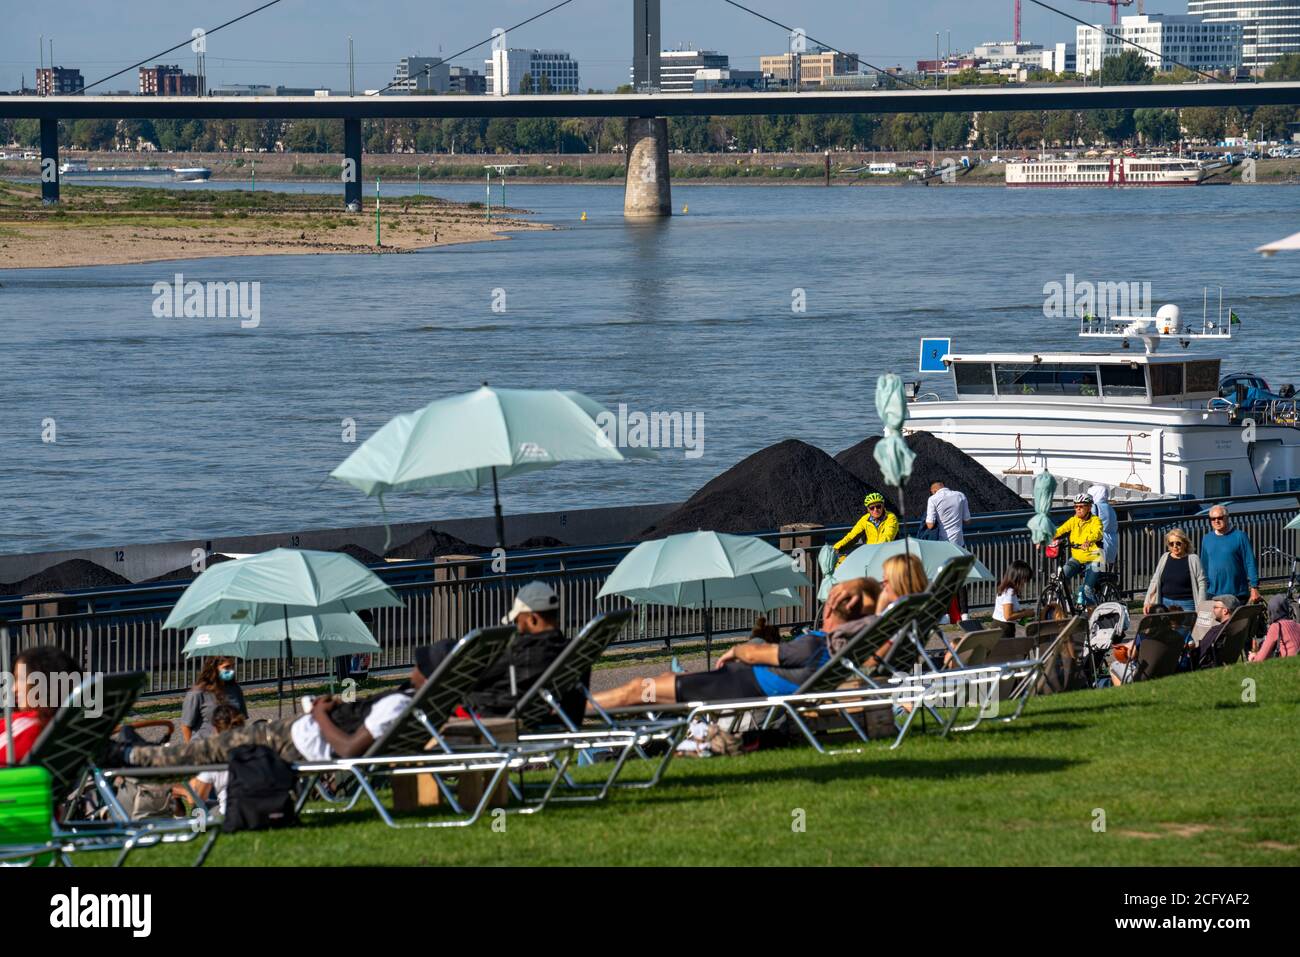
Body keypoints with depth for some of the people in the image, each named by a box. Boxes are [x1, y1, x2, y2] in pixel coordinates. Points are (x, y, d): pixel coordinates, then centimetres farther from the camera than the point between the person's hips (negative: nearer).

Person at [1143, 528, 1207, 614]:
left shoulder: (1193, 559, -2)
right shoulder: (1164, 558, 10)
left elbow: (1201, 584, -4)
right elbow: (1154, 581, 12)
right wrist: (1147, 602, 4)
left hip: (1186, 604, -4)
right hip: (1166, 603, 4)